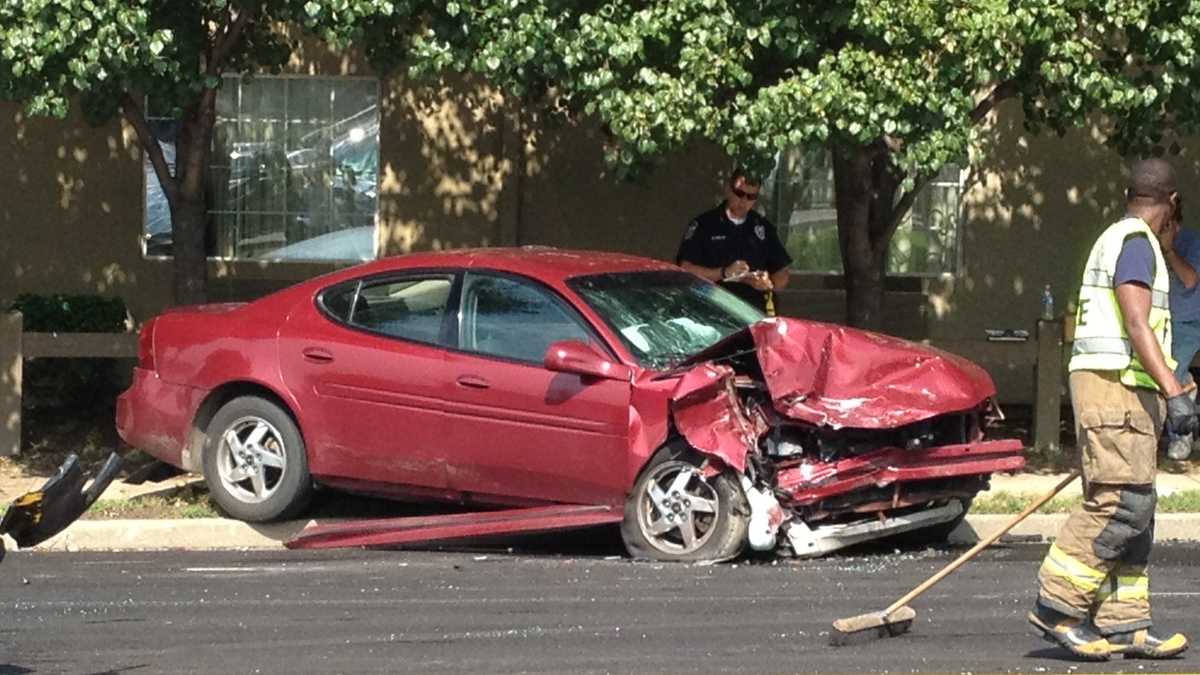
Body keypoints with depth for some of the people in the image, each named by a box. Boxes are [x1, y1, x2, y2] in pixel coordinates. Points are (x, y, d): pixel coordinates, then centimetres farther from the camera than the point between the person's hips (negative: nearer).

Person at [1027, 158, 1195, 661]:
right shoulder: (1134, 240, -8)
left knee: (1132, 508, 7)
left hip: (1128, 391, 11)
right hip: (1114, 383, -11)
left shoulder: (1118, 238, 23)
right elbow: (1136, 324, -19)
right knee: (1123, 501, -16)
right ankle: (1057, 605, -16)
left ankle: (1123, 624, 6)